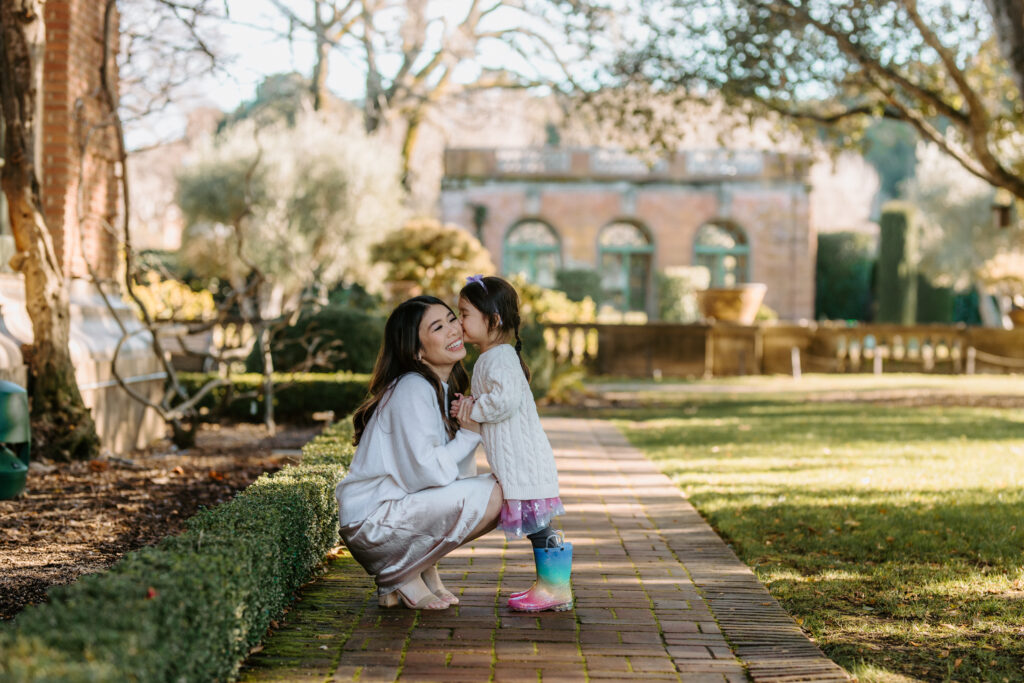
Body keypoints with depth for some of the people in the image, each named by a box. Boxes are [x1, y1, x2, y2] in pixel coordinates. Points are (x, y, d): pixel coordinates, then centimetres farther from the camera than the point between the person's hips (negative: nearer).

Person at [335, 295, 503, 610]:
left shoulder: (442, 388, 12)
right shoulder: (412, 390, -17)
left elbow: (458, 473, 7)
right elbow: (425, 472, -24)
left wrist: (470, 429, -11)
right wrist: (468, 435, -13)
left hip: (403, 507, 9)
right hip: (370, 522, -9)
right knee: (491, 495, -21)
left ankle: (424, 568, 7)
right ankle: (397, 578, -8)